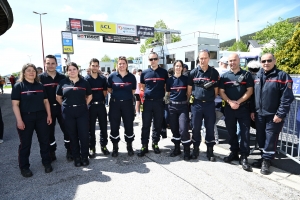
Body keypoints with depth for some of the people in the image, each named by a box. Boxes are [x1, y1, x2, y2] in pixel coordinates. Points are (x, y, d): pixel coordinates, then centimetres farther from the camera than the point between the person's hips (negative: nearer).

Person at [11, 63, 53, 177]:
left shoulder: (40, 86, 9)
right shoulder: (18, 86, -4)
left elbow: (46, 101, 11)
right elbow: (15, 104, -9)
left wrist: (49, 115, 4)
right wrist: (19, 120, -16)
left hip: (41, 117, 4)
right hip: (26, 118, -4)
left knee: (45, 140, 9)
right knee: (25, 143, 7)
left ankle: (47, 163, 25)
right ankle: (24, 167, 23)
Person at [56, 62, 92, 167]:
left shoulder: (84, 82, 2)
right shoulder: (63, 83, 2)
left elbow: (89, 96, 12)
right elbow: (58, 97, 11)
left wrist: (83, 105, 4)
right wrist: (66, 106, 4)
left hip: (82, 112, 0)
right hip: (68, 113, 1)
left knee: (84, 135, 0)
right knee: (72, 136, 8)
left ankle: (84, 156, 17)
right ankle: (76, 157, 22)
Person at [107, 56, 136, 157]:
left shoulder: (131, 77, 1)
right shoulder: (112, 76, -1)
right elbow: (109, 89, 10)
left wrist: (126, 95, 5)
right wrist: (116, 94, 4)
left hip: (127, 103, 0)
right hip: (115, 103, 0)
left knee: (129, 125, 6)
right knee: (114, 126, 6)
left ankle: (129, 146, 25)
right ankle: (115, 147, 23)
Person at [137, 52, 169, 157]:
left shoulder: (164, 72, 3)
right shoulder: (144, 73, 5)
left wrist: (164, 95, 3)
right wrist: (148, 94, 7)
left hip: (159, 102, 0)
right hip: (147, 102, 0)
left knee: (157, 125, 9)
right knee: (146, 125, 3)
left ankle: (155, 144, 25)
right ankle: (144, 146, 12)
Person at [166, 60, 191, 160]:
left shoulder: (186, 79, 1)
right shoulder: (170, 79, 5)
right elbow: (168, 93, 11)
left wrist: (187, 100, 2)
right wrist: (168, 103, 6)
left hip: (183, 106, -2)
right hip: (172, 106, 3)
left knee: (183, 129, -9)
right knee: (174, 128, 9)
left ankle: (187, 151, 6)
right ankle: (177, 148, 24)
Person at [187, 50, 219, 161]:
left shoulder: (214, 72, 5)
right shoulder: (193, 72, 3)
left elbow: (216, 89, 10)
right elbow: (189, 89, 7)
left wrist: (212, 98, 5)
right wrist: (190, 101, 6)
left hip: (209, 104, 0)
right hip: (196, 104, 0)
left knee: (210, 128, 8)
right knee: (195, 128, 7)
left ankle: (210, 151, 21)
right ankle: (195, 150, 23)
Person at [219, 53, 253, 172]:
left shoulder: (246, 75, 4)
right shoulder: (224, 76, 10)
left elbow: (250, 91, -2)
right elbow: (221, 92, 4)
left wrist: (238, 102, -12)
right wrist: (230, 102, -11)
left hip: (243, 108, -2)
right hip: (229, 108, 3)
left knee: (245, 132, -3)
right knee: (231, 132, 11)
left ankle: (244, 157, 5)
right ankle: (234, 153, 26)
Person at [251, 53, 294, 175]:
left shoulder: (282, 76, -9)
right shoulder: (257, 76, 9)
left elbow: (287, 98, -13)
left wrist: (280, 114, -17)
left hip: (274, 115, -5)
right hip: (259, 114, 6)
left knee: (270, 139, 3)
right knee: (260, 137, 14)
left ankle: (266, 161, 17)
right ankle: (264, 158, 32)